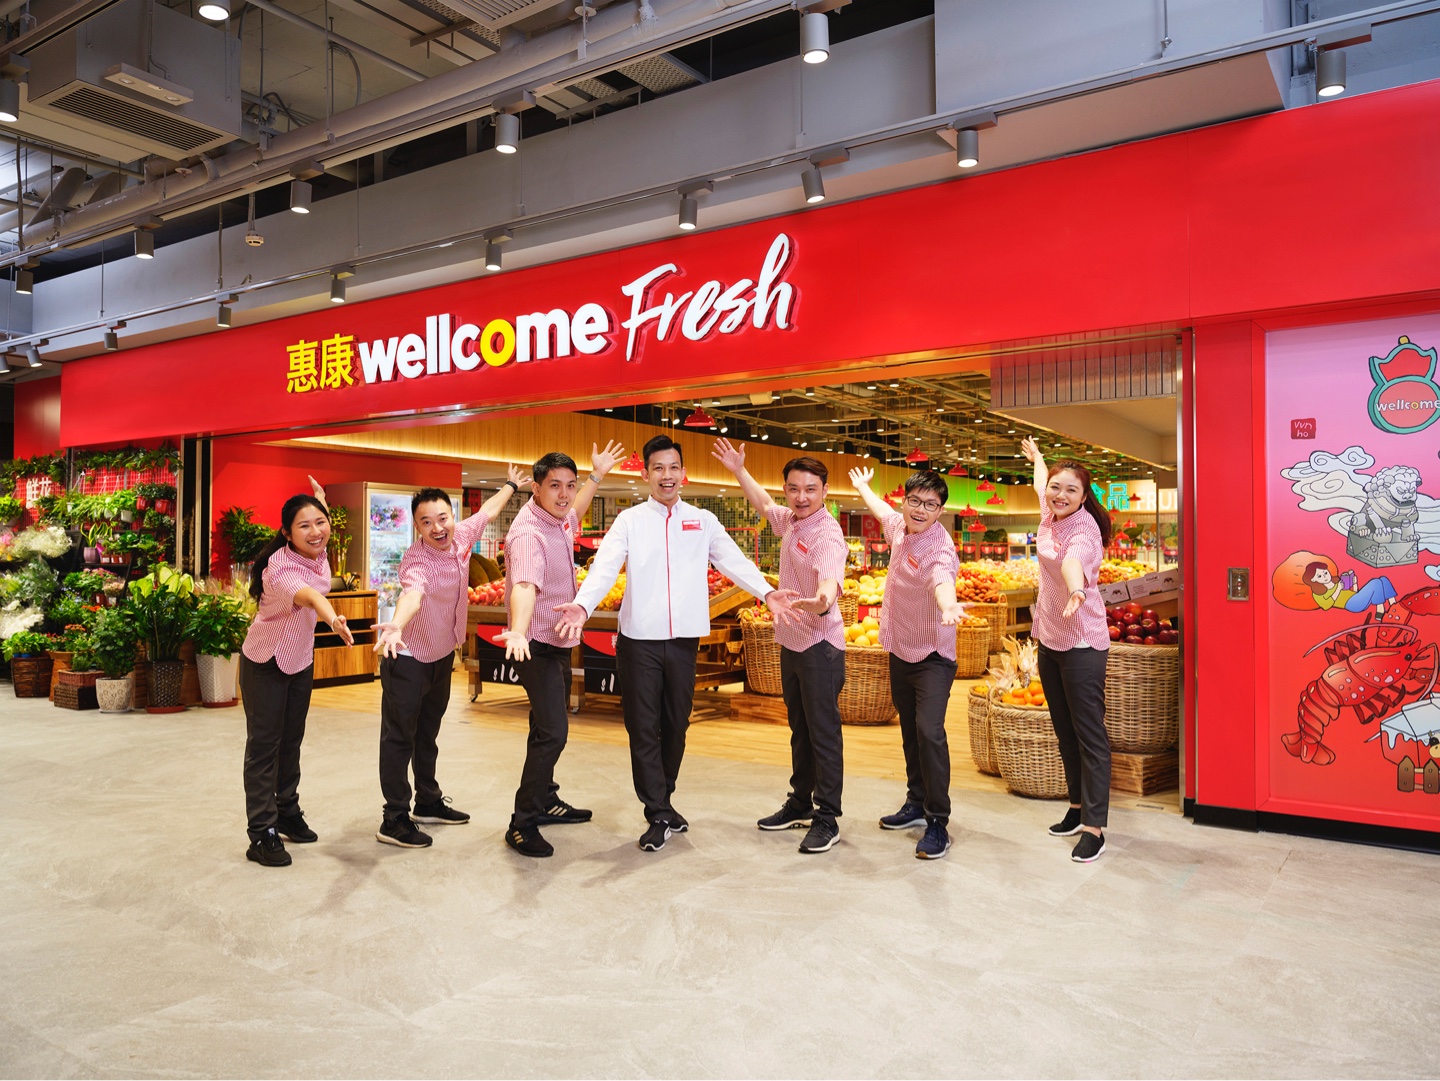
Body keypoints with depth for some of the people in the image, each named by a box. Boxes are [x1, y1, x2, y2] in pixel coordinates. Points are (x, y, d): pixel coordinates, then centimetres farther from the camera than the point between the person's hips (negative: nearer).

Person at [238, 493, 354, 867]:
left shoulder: (318, 555, -13)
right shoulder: (280, 568, -35)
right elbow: (305, 594, -60)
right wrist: (332, 617, -78)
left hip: (301, 659, 7)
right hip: (265, 662, -7)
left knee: (292, 741, 17)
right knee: (264, 745, -4)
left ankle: (287, 813, 33)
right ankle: (261, 835, 2)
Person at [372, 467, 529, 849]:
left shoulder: (461, 536, -10)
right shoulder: (416, 559, -30)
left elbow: (487, 510, 12)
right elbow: (412, 594, -52)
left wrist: (511, 486, 27)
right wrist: (396, 626, -71)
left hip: (442, 655, 8)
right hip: (408, 659, -8)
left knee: (427, 734, 21)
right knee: (399, 738, 0)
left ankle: (429, 803, 35)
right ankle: (394, 821, 9)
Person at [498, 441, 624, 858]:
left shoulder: (556, 519, 2)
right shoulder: (528, 533, -27)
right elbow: (524, 586, -46)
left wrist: (597, 476, 32)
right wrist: (518, 633, -62)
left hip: (559, 642, 10)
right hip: (537, 645, -10)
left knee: (548, 727, 20)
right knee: (552, 733, -16)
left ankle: (545, 802, 36)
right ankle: (522, 825, -6)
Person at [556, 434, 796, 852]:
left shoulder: (703, 521, 8)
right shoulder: (629, 520, 1)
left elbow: (733, 560, -1)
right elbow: (605, 566, -11)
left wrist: (766, 591, -17)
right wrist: (583, 605, -29)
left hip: (684, 638, 2)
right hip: (639, 637, -2)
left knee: (676, 724, 13)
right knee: (643, 728, 1)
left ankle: (662, 800, 31)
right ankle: (659, 814, 11)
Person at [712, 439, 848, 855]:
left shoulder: (827, 533, -21)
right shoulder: (790, 520, 4)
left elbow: (829, 578, -40)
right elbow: (763, 503, 28)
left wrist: (822, 599, -62)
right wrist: (738, 470, 28)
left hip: (820, 646, -9)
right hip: (791, 642, 9)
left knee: (824, 734, 0)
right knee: (800, 730, 19)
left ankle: (827, 819, 10)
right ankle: (800, 804, 33)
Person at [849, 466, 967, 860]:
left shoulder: (939, 547, -23)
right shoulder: (901, 526, 0)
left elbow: (942, 579, -47)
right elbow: (883, 511, 25)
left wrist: (948, 605, -69)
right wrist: (863, 486, 43)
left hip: (931, 656, -8)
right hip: (899, 650, 8)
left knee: (929, 731, -18)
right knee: (910, 731, 18)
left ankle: (938, 823, -7)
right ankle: (917, 802, 34)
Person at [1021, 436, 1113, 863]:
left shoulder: (1084, 528, -18)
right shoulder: (1049, 516, 5)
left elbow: (1074, 559, -43)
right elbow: (1041, 482, 29)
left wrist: (1076, 590, -63)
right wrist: (1036, 455, 48)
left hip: (1082, 643, -8)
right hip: (1049, 639, 8)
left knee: (1090, 735, -5)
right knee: (1065, 731, 15)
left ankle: (1094, 828, -1)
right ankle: (1078, 808, 27)